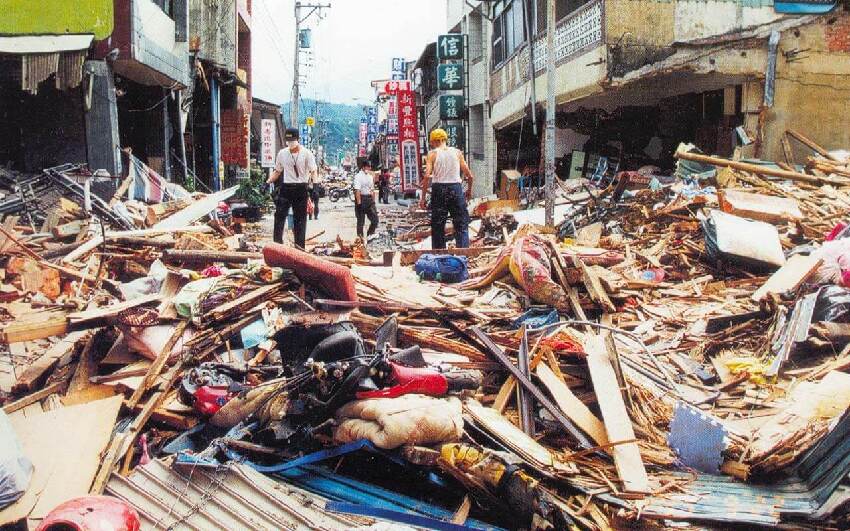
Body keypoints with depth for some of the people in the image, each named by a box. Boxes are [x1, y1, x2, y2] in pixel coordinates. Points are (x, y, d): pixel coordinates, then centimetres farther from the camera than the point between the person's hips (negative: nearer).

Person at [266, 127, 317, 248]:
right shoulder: (282, 153, 9)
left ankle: (299, 246, 9)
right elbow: (277, 171, 18)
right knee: (279, 216, -3)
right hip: (285, 188, 3)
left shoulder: (306, 153, -3)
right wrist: (268, 182, 5)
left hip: (301, 189, -3)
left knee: (300, 219, 3)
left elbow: (313, 171, -5)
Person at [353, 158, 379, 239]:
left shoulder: (370, 176, 13)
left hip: (369, 199, 7)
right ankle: (360, 238, 10)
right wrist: (359, 202, -23)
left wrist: (373, 201, 16)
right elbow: (357, 190, -18)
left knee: (375, 219, 5)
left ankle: (370, 235, 22)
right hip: (362, 198, -7)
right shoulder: (358, 176, -11)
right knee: (361, 221, 2)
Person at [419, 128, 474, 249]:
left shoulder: (432, 154, 0)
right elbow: (469, 175, 3)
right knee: (461, 225, 6)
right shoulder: (457, 152, 6)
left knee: (437, 225, 9)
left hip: (439, 189, -1)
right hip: (456, 187, 1)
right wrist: (469, 190, 20)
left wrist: (423, 197, -6)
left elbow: (427, 176, -12)